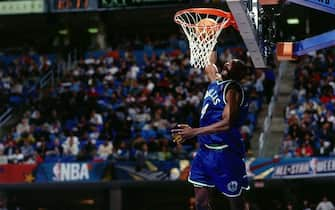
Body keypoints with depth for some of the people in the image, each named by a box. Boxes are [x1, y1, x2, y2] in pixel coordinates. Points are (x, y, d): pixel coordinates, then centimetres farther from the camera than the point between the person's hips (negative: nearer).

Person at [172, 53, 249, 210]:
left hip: (225, 152, -9)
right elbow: (209, 66, 36)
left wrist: (194, 132, -24)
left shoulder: (233, 90, -13)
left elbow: (227, 123, -24)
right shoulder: (216, 80, 12)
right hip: (205, 149, 9)